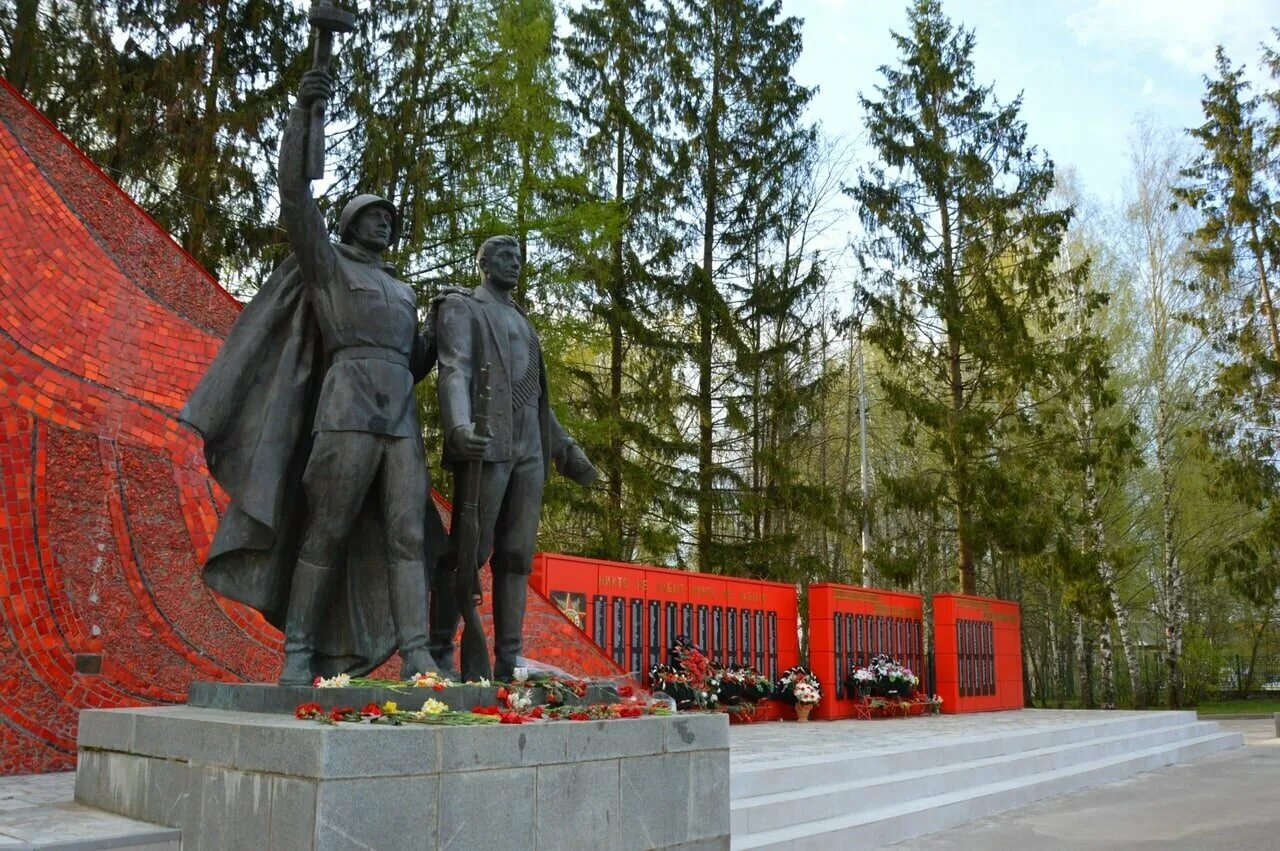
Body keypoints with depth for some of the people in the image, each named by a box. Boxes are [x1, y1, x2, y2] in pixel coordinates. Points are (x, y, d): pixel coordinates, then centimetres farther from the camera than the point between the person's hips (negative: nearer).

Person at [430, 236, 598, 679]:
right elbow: (454, 371, -10)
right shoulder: (461, 306, 7)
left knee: (516, 557, 2)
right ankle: (438, 654, 0)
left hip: (529, 451, 7)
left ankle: (508, 662, 3)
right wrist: (459, 426, -28)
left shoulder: (522, 320, 28)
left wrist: (566, 449, 24)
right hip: (487, 445, -6)